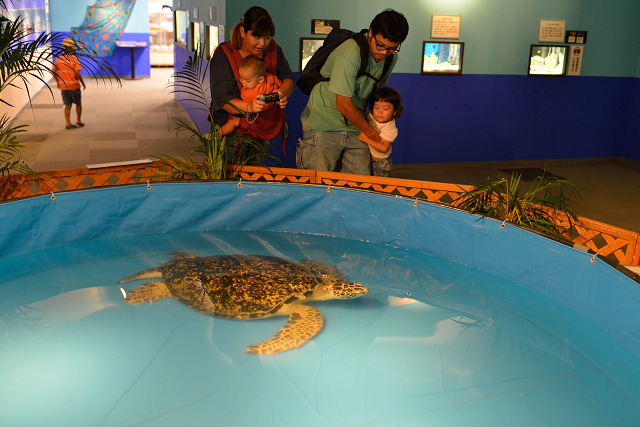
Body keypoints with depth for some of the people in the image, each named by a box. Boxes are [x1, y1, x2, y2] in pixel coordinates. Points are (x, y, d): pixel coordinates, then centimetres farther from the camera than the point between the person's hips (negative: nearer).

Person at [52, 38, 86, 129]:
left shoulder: (58, 59, 2)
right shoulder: (75, 59, -12)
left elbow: (53, 71, 4)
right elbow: (77, 73, -19)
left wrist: (58, 82, 17)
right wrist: (83, 83, -6)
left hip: (63, 86, 4)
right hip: (74, 86, -4)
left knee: (67, 106, 12)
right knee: (78, 104, 16)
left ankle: (68, 123, 10)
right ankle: (79, 121, 23)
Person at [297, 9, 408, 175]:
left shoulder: (391, 58, 2)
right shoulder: (350, 53, -22)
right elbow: (343, 105, -19)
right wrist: (369, 131, -6)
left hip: (355, 127, 6)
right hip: (323, 124, -6)